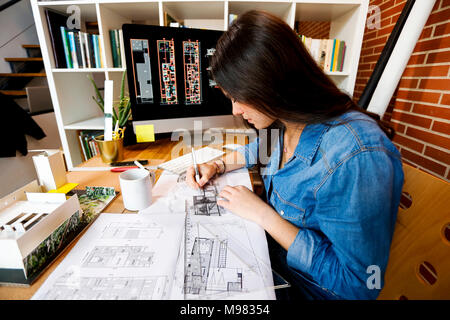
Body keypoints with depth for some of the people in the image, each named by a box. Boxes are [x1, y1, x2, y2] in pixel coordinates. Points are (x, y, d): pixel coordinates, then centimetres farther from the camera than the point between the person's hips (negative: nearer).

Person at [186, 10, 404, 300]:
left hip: (306, 288, -6)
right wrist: (218, 165, -2)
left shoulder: (356, 159, -36)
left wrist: (261, 213, -27)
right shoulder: (282, 121, -10)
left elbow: (356, 284, -27)